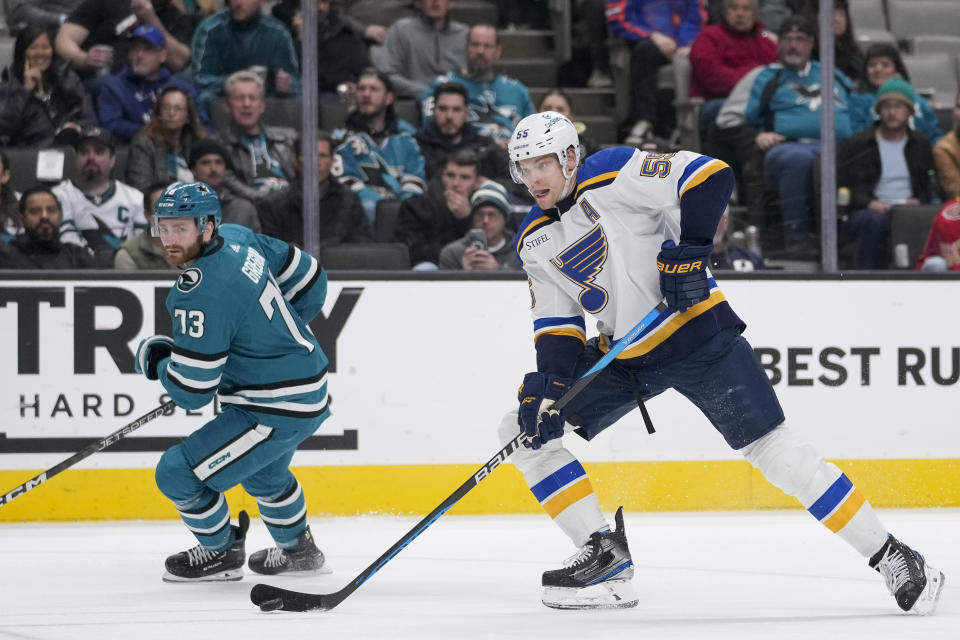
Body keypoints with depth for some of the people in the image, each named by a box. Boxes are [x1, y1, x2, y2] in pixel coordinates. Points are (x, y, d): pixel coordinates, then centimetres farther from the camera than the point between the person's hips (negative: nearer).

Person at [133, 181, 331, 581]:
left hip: (277, 412, -10)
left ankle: (221, 554, 18)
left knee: (179, 473, -6)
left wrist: (154, 359, -5)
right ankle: (298, 551, 57)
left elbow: (191, 392, -24)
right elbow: (309, 279, 11)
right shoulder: (238, 238, -3)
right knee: (263, 471, 35)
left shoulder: (201, 295, -29)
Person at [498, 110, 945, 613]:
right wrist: (547, 384, -10)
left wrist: (690, 251, -26)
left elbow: (710, 177, -21)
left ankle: (893, 559, -4)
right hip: (623, 354, 8)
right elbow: (557, 322, 6)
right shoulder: (535, 241, 6)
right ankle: (605, 554, -1)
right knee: (524, 430, -1)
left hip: (693, 331, -7)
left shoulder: (613, 176, -15)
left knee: (771, 447, -10)